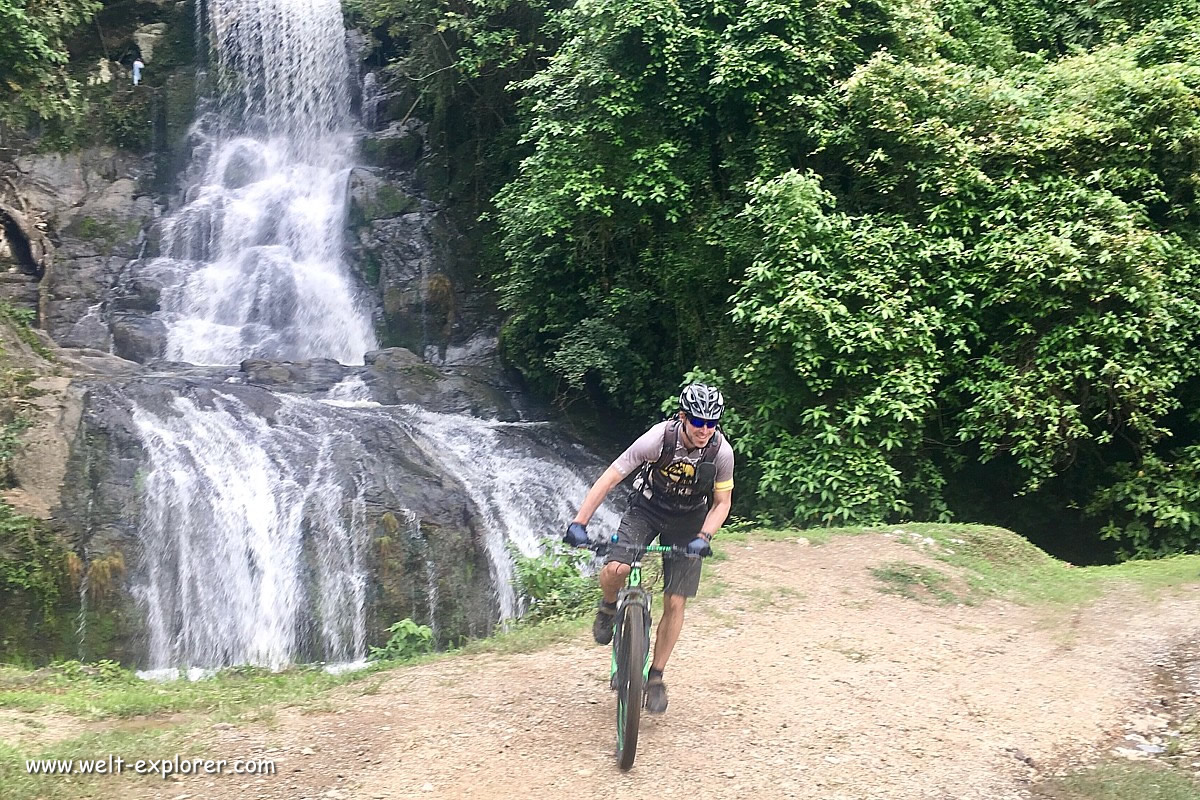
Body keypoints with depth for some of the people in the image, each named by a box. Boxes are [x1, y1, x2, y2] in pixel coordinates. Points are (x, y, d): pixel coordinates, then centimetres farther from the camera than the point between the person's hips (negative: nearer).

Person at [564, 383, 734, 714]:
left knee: (675, 603, -2)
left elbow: (722, 502, -8)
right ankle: (609, 606, 9)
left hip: (688, 520, 1)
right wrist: (579, 523, -32)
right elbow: (609, 478, -26)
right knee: (615, 569, -28)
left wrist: (703, 538, -26)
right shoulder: (658, 438, -29)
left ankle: (656, 677, 17)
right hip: (647, 509, -1)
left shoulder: (721, 451, -23)